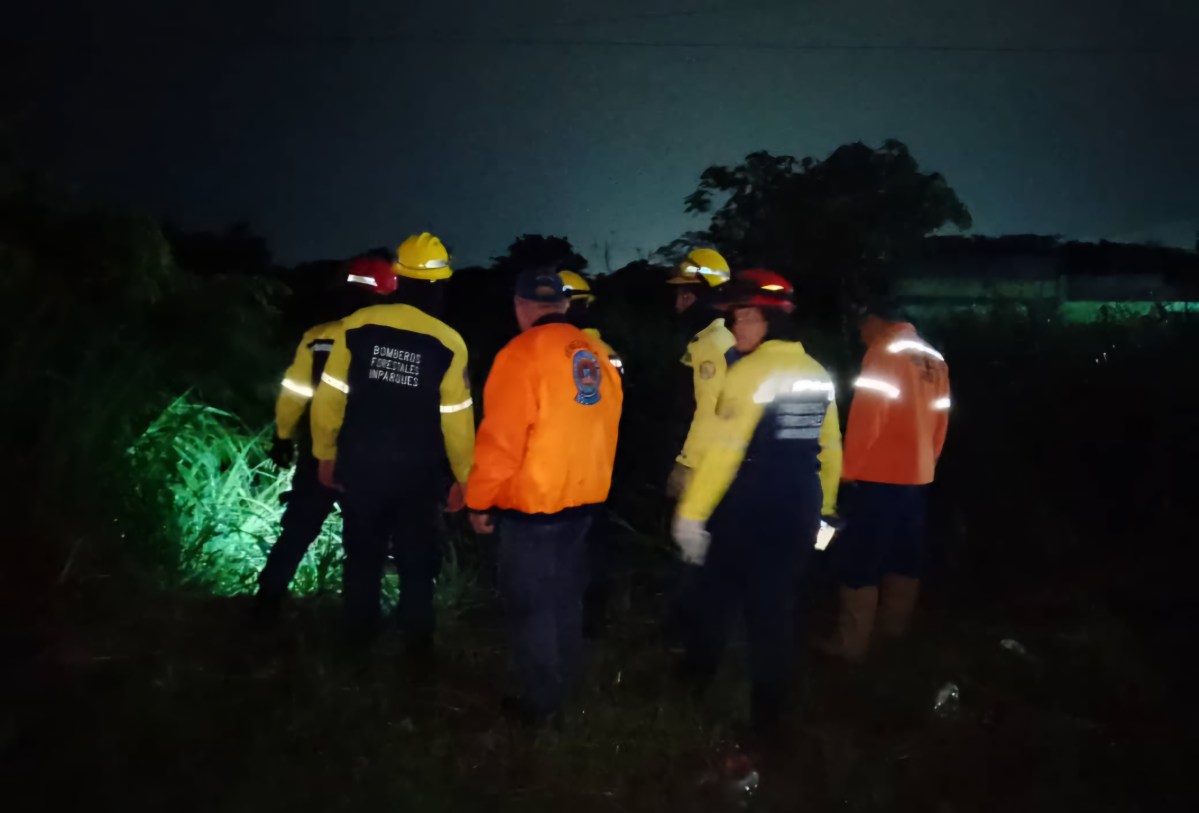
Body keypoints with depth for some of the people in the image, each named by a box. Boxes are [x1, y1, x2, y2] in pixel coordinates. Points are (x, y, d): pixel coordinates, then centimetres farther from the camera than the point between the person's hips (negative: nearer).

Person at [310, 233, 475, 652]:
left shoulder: (356, 326, -10)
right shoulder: (448, 344, -16)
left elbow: (329, 397, -6)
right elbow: (456, 420, -12)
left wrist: (326, 453, 8)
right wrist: (463, 476, 1)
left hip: (359, 466, 2)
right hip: (416, 474, -2)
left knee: (362, 554, 19)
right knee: (416, 561, 16)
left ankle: (359, 638, 30)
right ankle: (417, 644, 23)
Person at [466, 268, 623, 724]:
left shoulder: (523, 353, -15)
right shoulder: (595, 354, 5)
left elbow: (501, 437, -17)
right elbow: (605, 425, 9)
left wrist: (480, 500, -7)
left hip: (533, 501, -7)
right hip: (584, 497, 7)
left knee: (531, 604, 6)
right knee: (565, 597, 20)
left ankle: (539, 703, 15)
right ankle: (562, 688, 32)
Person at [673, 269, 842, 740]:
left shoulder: (750, 371, -16)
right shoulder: (818, 375, 6)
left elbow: (725, 450, -21)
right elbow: (831, 449, 11)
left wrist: (692, 513, -18)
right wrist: (823, 508, 21)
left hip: (747, 511, -5)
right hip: (798, 514, 6)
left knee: (718, 596, 15)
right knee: (776, 605, 12)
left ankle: (697, 675, 33)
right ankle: (767, 714, 17)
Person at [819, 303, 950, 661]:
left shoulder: (884, 350, -10)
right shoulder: (934, 359, 11)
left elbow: (867, 414, -16)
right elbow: (940, 420, 12)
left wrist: (849, 467, -9)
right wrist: (927, 461, 19)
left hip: (879, 473, -7)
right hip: (917, 473, 8)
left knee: (859, 558, -3)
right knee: (904, 555, 16)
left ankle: (852, 641, -3)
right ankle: (894, 626, 26)